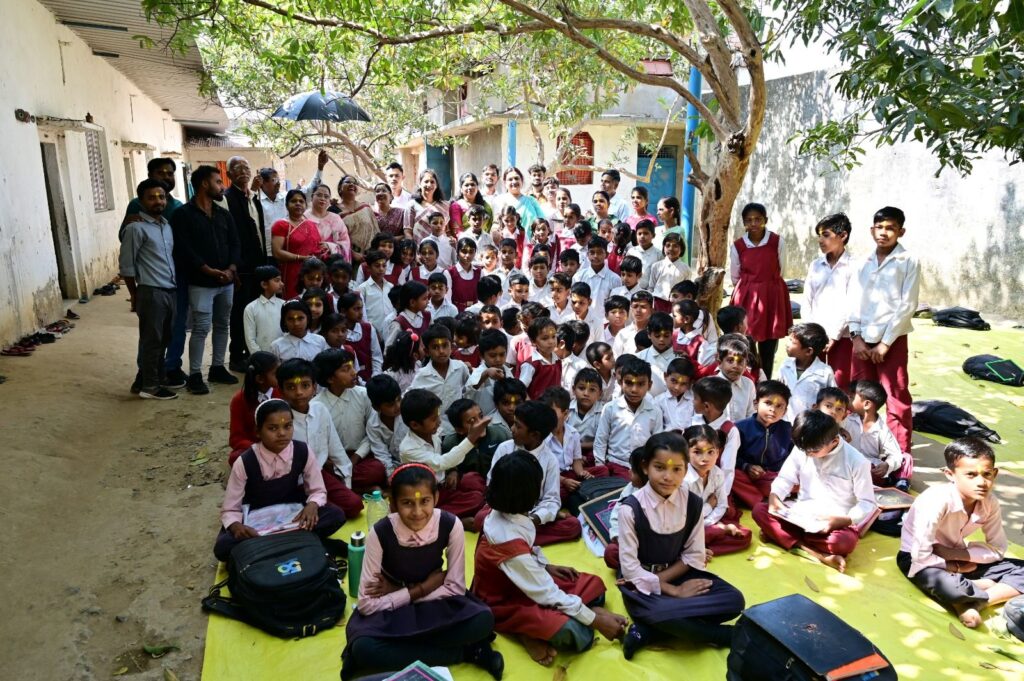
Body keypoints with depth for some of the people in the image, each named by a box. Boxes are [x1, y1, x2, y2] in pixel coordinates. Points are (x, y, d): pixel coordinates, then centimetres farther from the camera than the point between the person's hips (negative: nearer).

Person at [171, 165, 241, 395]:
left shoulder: (224, 214, 13)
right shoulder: (183, 214, -6)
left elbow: (235, 244, 9)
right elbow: (184, 249, -14)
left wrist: (231, 269, -9)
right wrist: (209, 271, -19)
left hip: (226, 281, 6)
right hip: (201, 283, -6)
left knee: (223, 325, 12)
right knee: (201, 328, -7)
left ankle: (217, 368, 24)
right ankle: (195, 375, 2)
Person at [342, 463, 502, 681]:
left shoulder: (451, 525, -21)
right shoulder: (380, 532, -24)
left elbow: (455, 588, -14)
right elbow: (367, 603, -20)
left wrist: (407, 591, -19)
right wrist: (427, 585, -20)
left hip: (435, 601, 0)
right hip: (390, 608, 0)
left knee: (483, 621, -27)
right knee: (363, 647, -33)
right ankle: (466, 652, -20)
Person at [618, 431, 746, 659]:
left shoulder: (693, 504, -7)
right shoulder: (631, 508, -20)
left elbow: (694, 557, 0)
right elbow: (630, 567, -17)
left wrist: (659, 578, -14)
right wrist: (674, 591, -17)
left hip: (677, 573, 6)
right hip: (641, 582, -5)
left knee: (733, 600, -14)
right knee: (664, 612, -37)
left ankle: (647, 632, -17)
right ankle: (720, 635, -6)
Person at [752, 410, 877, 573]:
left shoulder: (856, 461, -13)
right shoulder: (801, 449, -2)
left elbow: (868, 503, -7)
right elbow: (785, 478, 7)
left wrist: (843, 520, -25)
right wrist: (774, 496, -16)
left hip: (834, 523, -3)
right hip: (800, 516, 4)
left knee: (846, 541, -38)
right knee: (759, 510, -20)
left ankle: (777, 533, -21)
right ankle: (818, 554, -29)